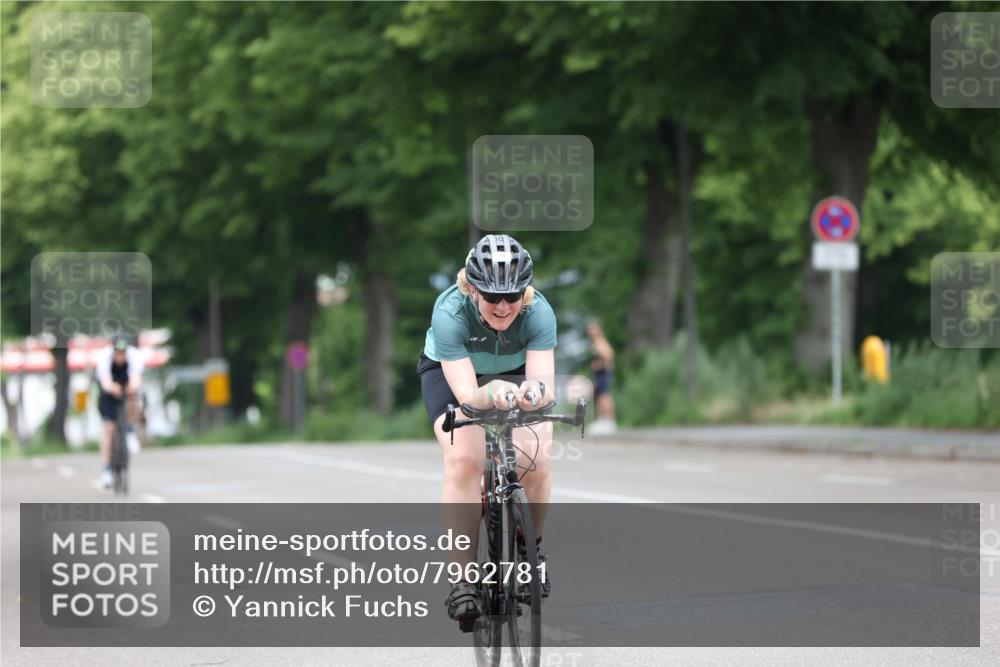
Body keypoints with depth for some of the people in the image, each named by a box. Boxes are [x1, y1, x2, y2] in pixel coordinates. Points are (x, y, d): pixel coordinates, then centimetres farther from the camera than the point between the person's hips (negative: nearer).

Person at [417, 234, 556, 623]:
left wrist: (535, 391, -64)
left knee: (535, 459, -22)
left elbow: (545, 385, -40)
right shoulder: (450, 312, -36)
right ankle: (463, 580, -20)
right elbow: (466, 393, -41)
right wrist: (489, 394, -63)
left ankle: (532, 547, 7)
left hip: (516, 372, 1)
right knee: (463, 459, -26)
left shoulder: (538, 312, -33)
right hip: (450, 372, -1)